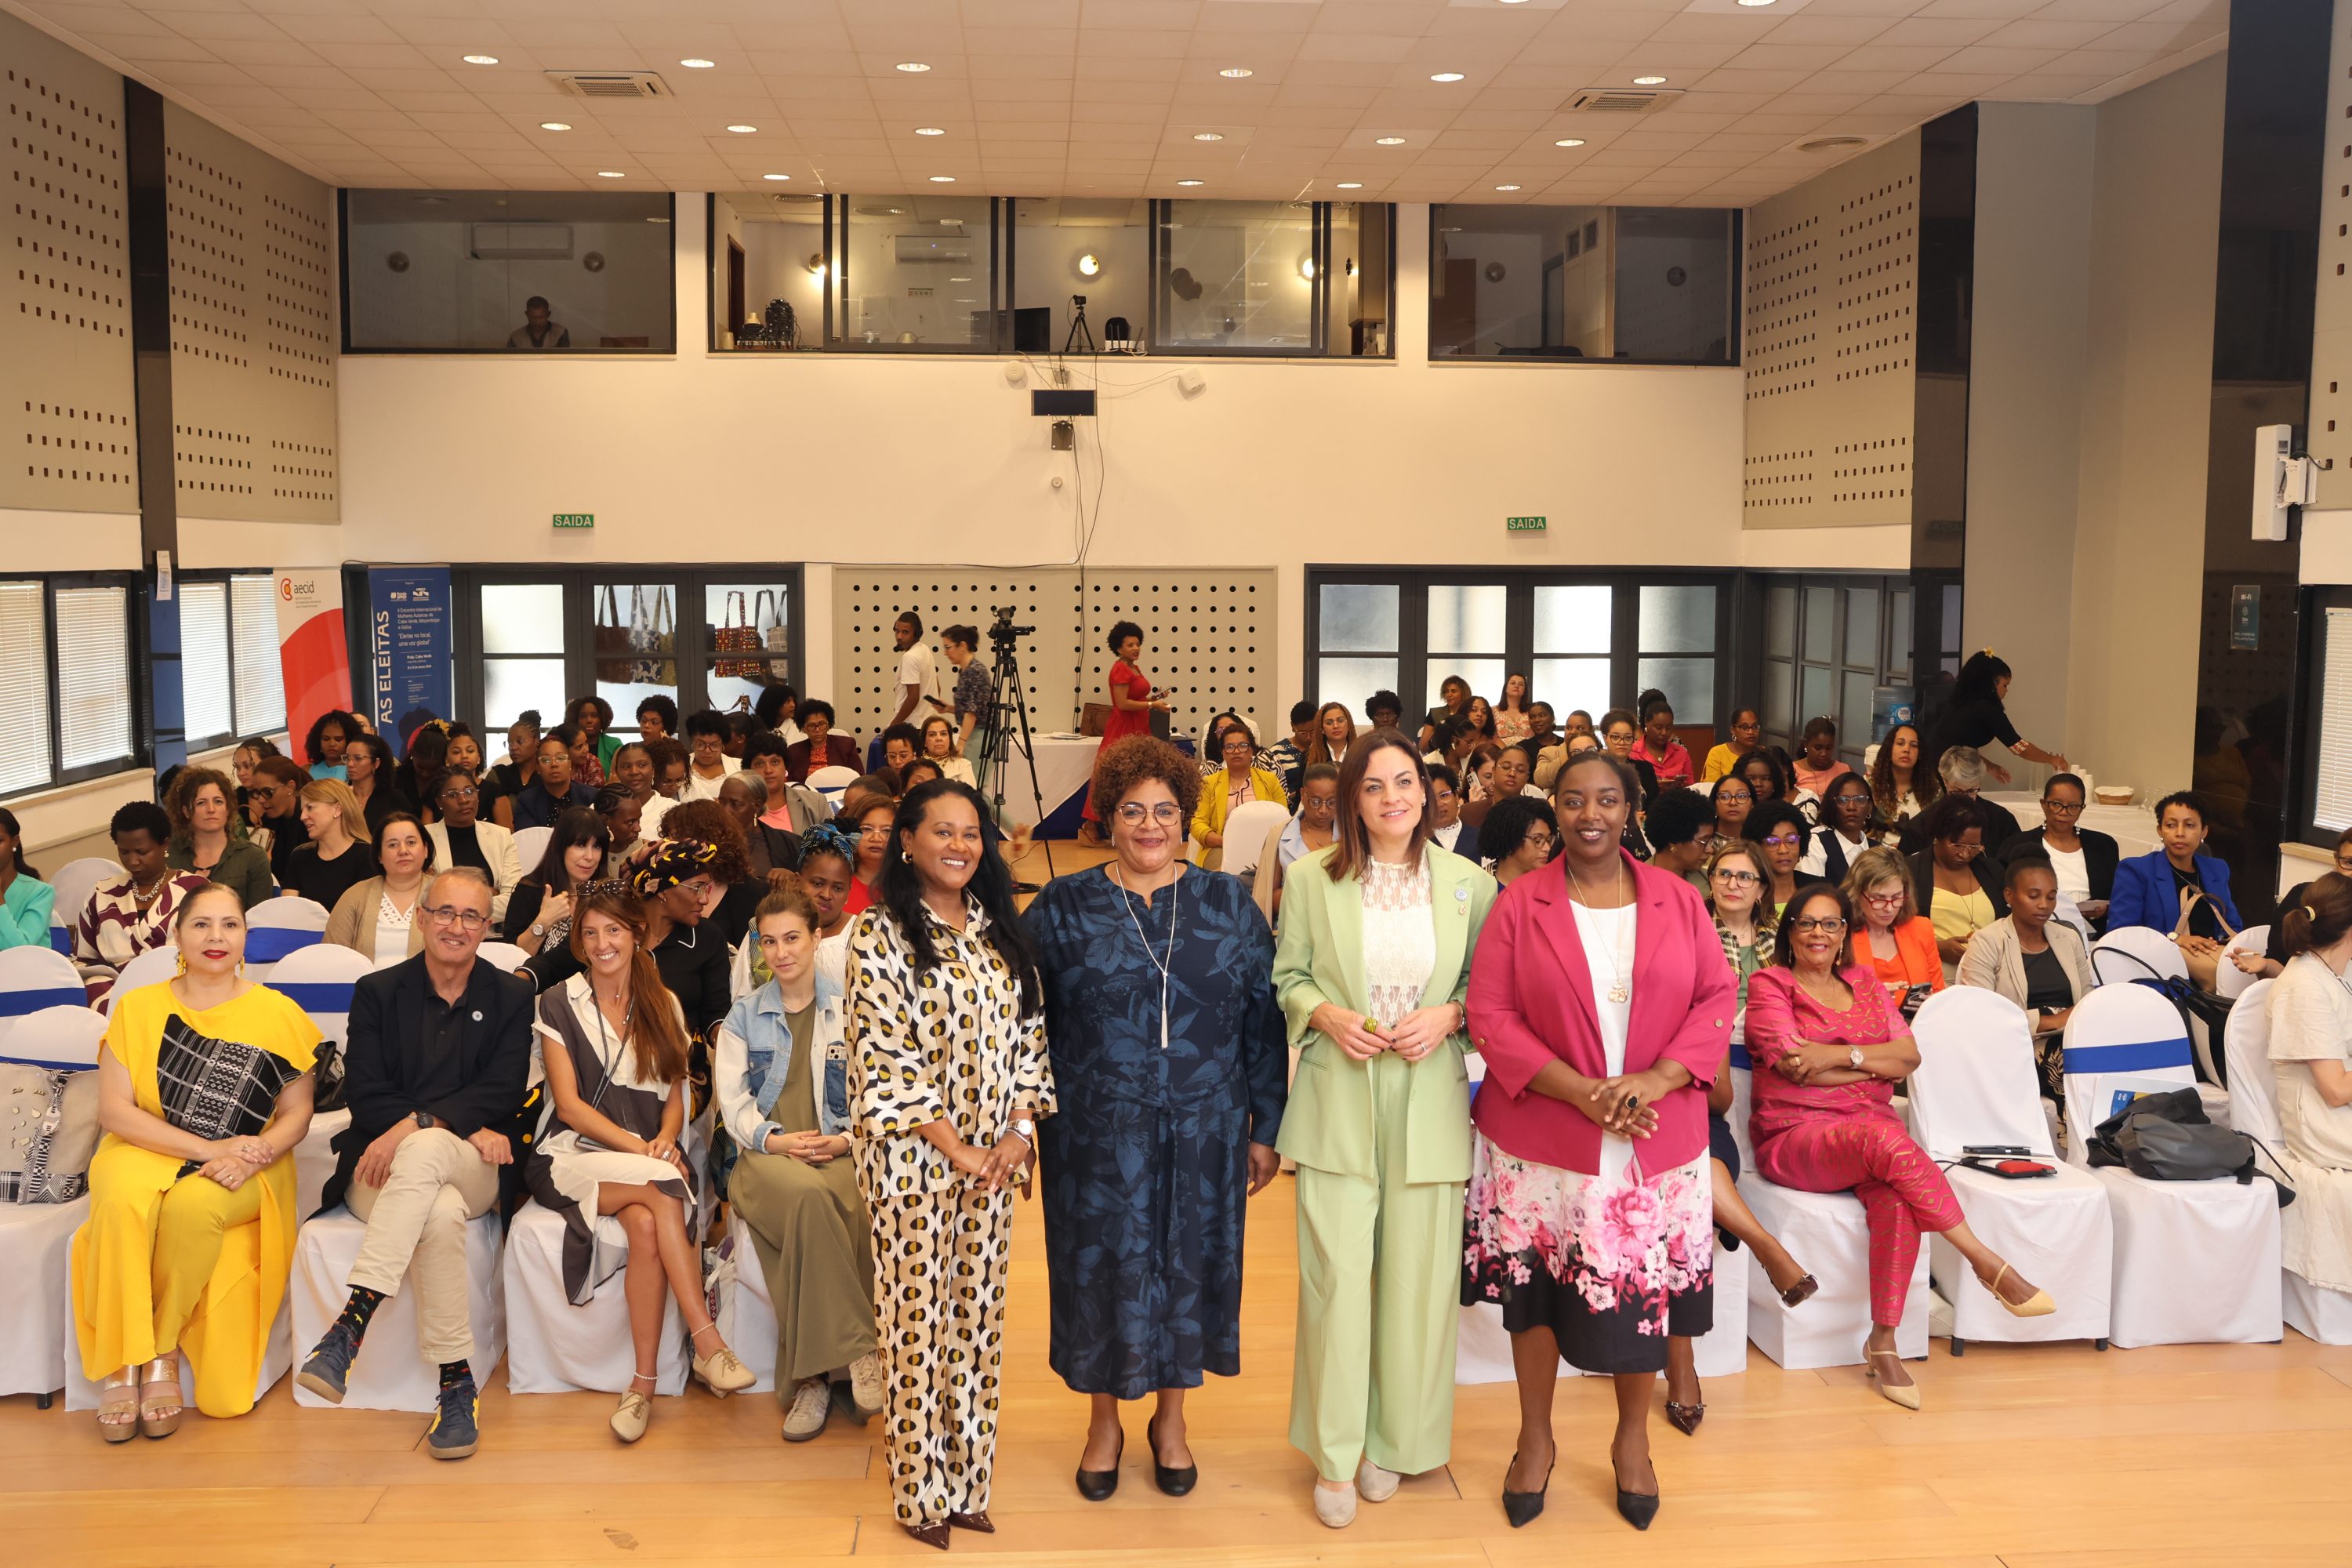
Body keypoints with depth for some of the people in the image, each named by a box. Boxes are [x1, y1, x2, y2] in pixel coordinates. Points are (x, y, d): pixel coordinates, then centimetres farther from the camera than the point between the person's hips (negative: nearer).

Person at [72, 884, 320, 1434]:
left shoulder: (278, 1014, 6)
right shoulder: (138, 1007, 6)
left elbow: (297, 1114, 6)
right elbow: (114, 1110, -2)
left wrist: (251, 1156, -16)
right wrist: (208, 1147, -14)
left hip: (245, 1171, -1)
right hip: (147, 1152, 1)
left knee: (194, 1204, -35)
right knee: (122, 1201, -34)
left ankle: (164, 1353, -15)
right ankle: (120, 1367, -25)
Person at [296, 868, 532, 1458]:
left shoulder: (511, 996, 12)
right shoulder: (377, 991, 12)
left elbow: (503, 1092, -3)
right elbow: (362, 1092, -1)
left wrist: (416, 1126, -20)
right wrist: (468, 1125, -13)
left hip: (476, 1169, 0)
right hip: (383, 1170, 1)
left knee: (424, 1152, -38)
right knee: (442, 1214, -36)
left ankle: (351, 1322, -43)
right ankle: (457, 1383, -35)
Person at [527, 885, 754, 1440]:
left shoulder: (664, 1006, 14)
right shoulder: (558, 1005, 3)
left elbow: (675, 1096, 13)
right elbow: (568, 1105, -5)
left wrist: (664, 1140, -10)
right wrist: (639, 1148, -17)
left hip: (648, 1158, 2)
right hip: (573, 1157, -2)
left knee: (647, 1227, -33)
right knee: (661, 1186, -34)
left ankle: (644, 1384, -29)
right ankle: (708, 1343, -35)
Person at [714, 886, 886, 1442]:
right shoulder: (744, 1016, 17)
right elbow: (730, 1096, 7)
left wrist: (848, 1138, -13)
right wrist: (774, 1139, -11)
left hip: (839, 1150, 0)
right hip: (766, 1153, 0)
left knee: (814, 1209, -37)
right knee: (809, 1195, -37)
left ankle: (811, 1376, -29)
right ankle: (860, 1350, -33)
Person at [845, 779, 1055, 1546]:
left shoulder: (1001, 930, 8)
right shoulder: (881, 935, -9)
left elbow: (1029, 1037, 10)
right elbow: (884, 1058, -14)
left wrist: (1020, 1130, -4)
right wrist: (954, 1149, -14)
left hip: (994, 1157, 5)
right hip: (915, 1158, -5)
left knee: (979, 1316, 10)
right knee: (919, 1321, 4)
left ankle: (966, 1481, 23)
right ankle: (920, 1494, 18)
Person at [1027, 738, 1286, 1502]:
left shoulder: (1230, 906, 3)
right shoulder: (1062, 909, -1)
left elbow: (1264, 1023, 4)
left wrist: (1266, 1126, 2)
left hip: (1203, 1134, 1)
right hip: (1096, 1135, -1)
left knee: (1187, 1265, 12)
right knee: (1103, 1267, 9)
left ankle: (1171, 1416, 33)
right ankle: (1105, 1420, 30)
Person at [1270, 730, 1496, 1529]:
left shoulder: (1469, 885, 2)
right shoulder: (1312, 879, 1)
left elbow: (1488, 986, 7)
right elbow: (1288, 977, 6)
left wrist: (1447, 1017, -11)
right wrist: (1327, 1014, -12)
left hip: (1429, 1103, 1)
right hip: (1337, 1103, -1)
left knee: (1418, 1275, 7)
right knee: (1336, 1273, -1)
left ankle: (1393, 1441, 26)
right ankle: (1336, 1454, 15)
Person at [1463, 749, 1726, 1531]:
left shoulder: (1678, 900, 2)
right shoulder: (1519, 907, -3)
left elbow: (1717, 998, 0)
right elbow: (1490, 1017, -8)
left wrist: (1656, 1078, -15)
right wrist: (1582, 1090, -17)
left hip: (1657, 1141, 1)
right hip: (1541, 1140, -1)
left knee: (1644, 1287, 7)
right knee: (1535, 1287, 8)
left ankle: (1632, 1439, 31)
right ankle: (1535, 1439, 29)